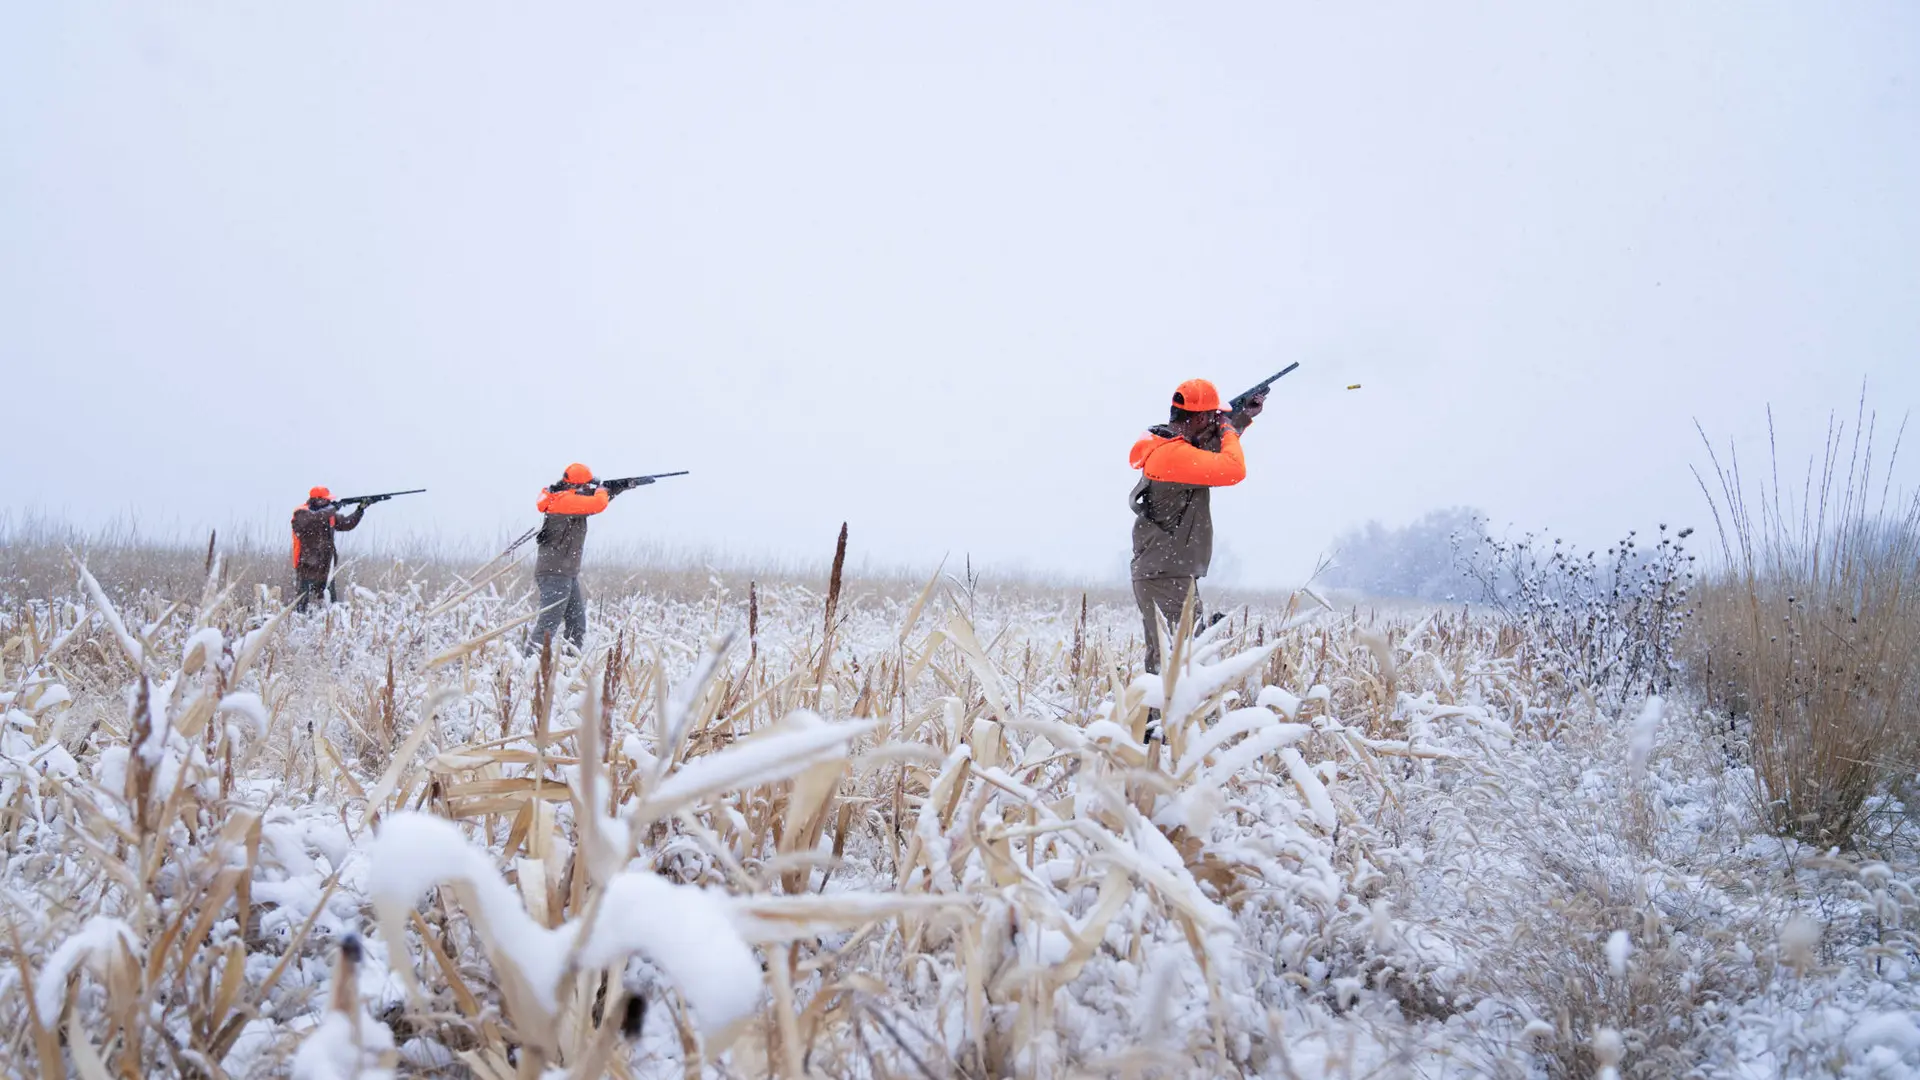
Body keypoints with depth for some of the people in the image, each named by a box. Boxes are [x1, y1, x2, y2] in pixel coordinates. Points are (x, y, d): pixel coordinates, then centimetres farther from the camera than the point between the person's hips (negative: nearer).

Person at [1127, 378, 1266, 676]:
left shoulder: (1165, 446, 13)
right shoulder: (1173, 453, -18)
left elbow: (1211, 455, 32)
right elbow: (1233, 470, -26)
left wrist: (1242, 418, 25)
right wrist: (1228, 430, -7)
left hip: (1156, 575, 10)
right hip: (1167, 578, -10)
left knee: (1160, 662, 13)